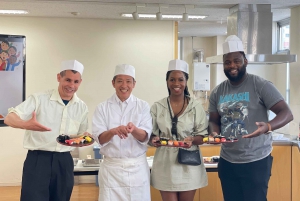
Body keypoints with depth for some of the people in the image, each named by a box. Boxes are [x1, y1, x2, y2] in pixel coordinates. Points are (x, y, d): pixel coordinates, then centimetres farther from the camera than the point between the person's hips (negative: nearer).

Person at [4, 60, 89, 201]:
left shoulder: (82, 107, 7)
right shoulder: (39, 99, -7)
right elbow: (9, 118, -14)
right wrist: (25, 124, -36)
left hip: (64, 162, 4)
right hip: (38, 160, -4)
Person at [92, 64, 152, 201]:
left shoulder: (142, 106, 2)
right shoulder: (103, 108, 1)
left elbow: (144, 137, -7)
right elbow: (100, 138, -6)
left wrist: (133, 130, -28)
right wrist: (113, 131, -27)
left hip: (137, 167, 1)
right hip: (111, 167, 0)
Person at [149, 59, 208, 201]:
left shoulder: (196, 106, -1)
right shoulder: (157, 107, 1)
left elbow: (203, 136, 1)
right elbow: (151, 134, 5)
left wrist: (192, 140, -20)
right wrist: (154, 140, -18)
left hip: (189, 163, 0)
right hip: (165, 164, 0)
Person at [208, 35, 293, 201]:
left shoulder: (260, 85, -10)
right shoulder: (217, 92, 6)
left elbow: (286, 113, -15)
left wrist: (268, 126, -35)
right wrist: (214, 133, -9)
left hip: (256, 161, -5)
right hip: (227, 161, 5)